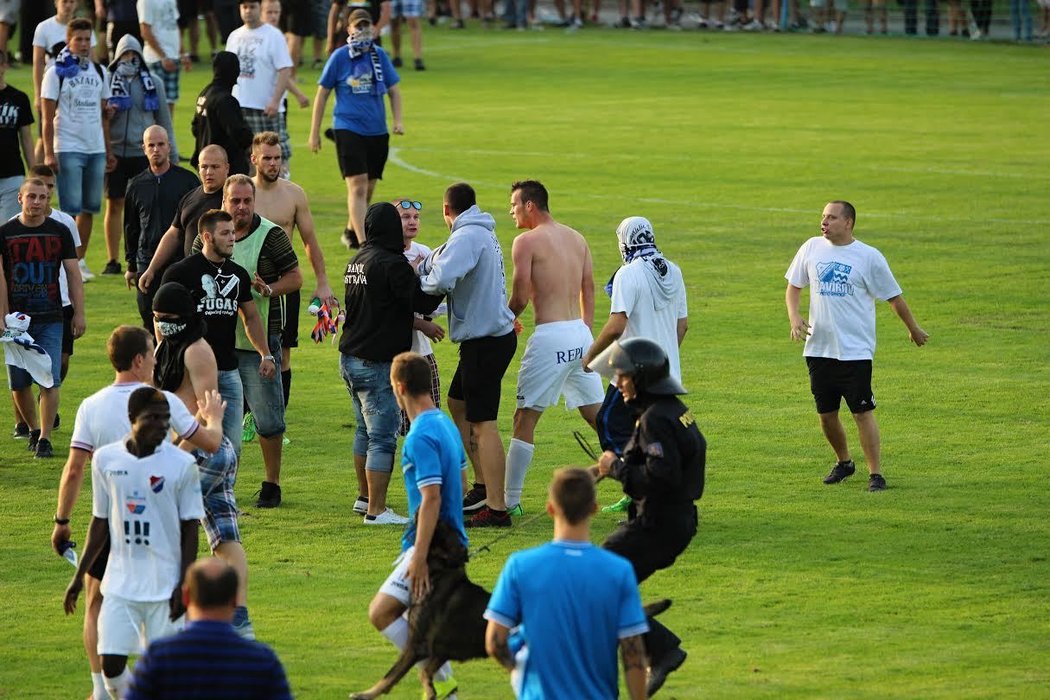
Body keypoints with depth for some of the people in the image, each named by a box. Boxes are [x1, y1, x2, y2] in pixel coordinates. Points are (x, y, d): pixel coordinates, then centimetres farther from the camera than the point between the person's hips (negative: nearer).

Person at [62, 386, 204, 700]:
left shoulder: (181, 464, -6)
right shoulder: (106, 459, 1)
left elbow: (190, 528, -2)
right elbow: (100, 522, 11)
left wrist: (184, 584, -8)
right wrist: (79, 576, 12)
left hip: (166, 588, -2)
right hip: (120, 583, 2)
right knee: (111, 663, -5)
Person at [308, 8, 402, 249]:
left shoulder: (379, 56, 6)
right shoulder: (339, 57, -3)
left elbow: (394, 91, 15)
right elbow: (322, 94, 4)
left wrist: (398, 120, 0)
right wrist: (314, 132, 4)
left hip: (377, 131, 4)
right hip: (348, 129, -4)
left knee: (368, 189, 13)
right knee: (357, 186, -16)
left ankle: (351, 231, 34)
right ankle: (362, 242, -20)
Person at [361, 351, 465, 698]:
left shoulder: (421, 437, -19)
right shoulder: (447, 424, 11)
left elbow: (431, 499, -24)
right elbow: (461, 484, 20)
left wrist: (419, 557, -24)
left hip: (430, 544, -10)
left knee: (381, 612, -10)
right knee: (414, 615, 16)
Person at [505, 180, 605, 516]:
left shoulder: (527, 242, -8)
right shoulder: (577, 239, 14)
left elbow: (520, 296, -12)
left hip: (550, 337, -7)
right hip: (580, 333, 7)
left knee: (525, 419, 0)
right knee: (597, 415, 13)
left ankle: (510, 500, 0)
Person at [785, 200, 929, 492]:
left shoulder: (869, 257, -5)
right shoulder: (812, 248, 6)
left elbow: (894, 297, 5)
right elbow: (794, 287, 17)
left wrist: (913, 329, 15)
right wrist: (794, 317, -1)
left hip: (855, 350, -4)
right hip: (818, 347, 4)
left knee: (862, 412, -8)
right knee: (826, 414, 10)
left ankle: (876, 474, -1)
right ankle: (843, 463, 32)